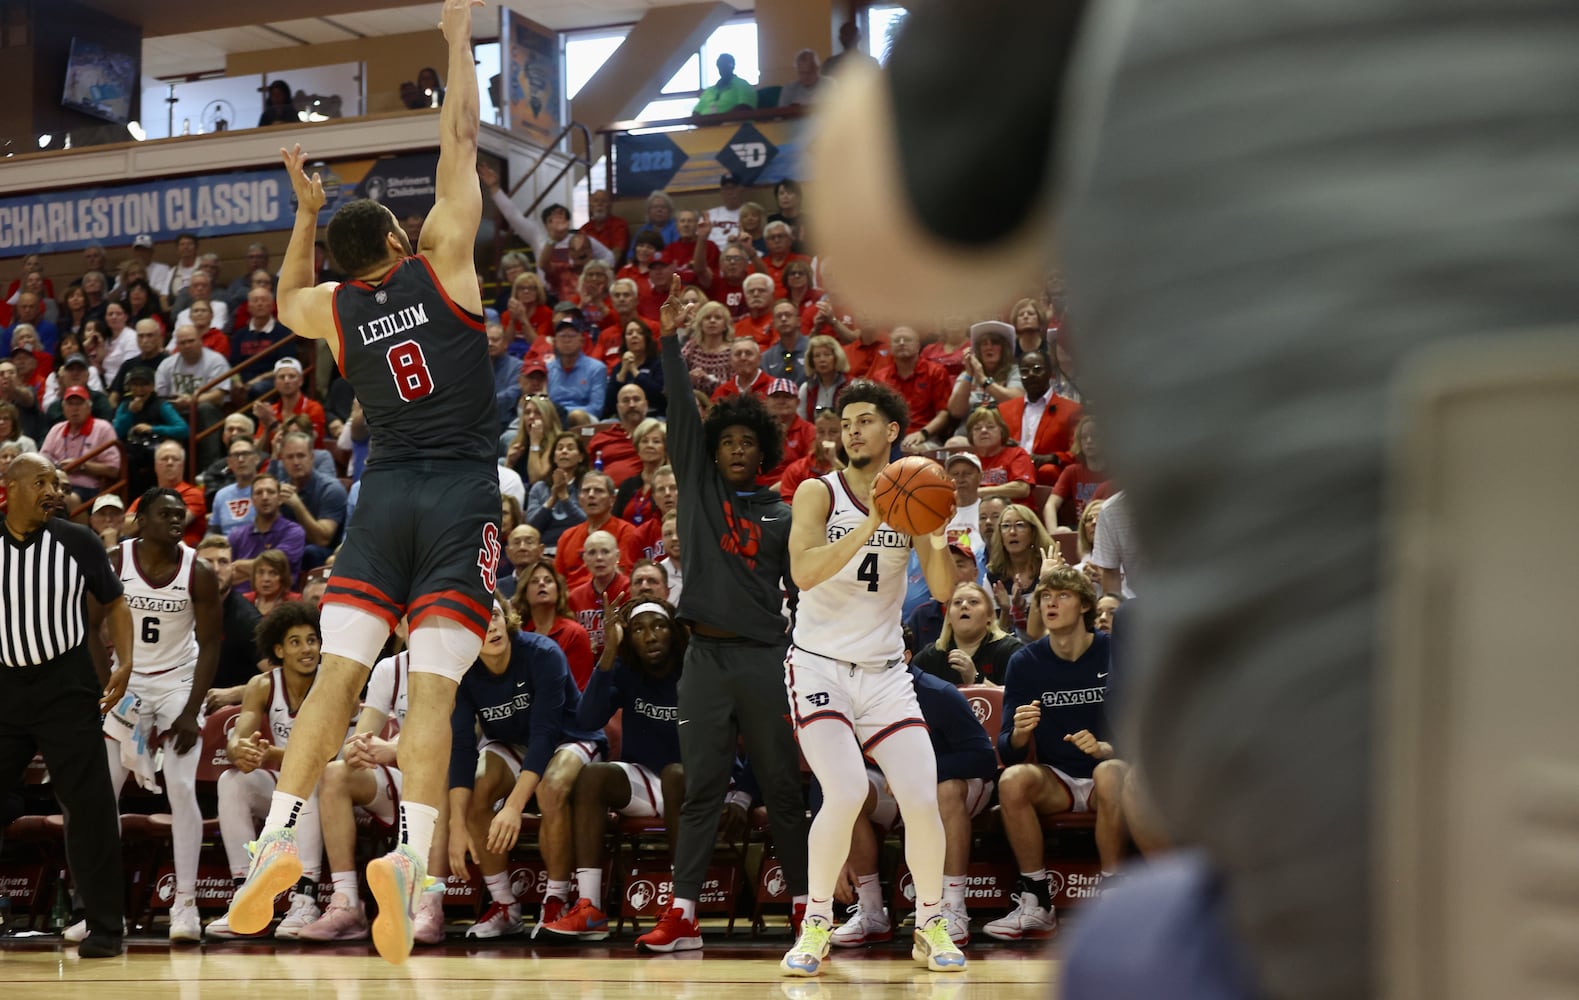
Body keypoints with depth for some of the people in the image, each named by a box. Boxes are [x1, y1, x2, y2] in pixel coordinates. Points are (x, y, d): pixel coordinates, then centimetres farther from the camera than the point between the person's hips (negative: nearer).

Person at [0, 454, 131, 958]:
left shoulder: (78, 541, -2)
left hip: (67, 686, -2)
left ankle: (106, 926, 2)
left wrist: (125, 662, -6)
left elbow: (114, 602, 8)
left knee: (88, 804, -4)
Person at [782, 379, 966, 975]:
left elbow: (943, 591, -1)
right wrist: (872, 524, -29)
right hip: (820, 664, -3)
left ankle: (930, 926, 14)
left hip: (884, 669, 3)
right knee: (846, 792, -22)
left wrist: (938, 539, -21)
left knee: (923, 799, -7)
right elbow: (804, 572, -21)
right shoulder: (819, 493, -5)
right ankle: (817, 927, -4)